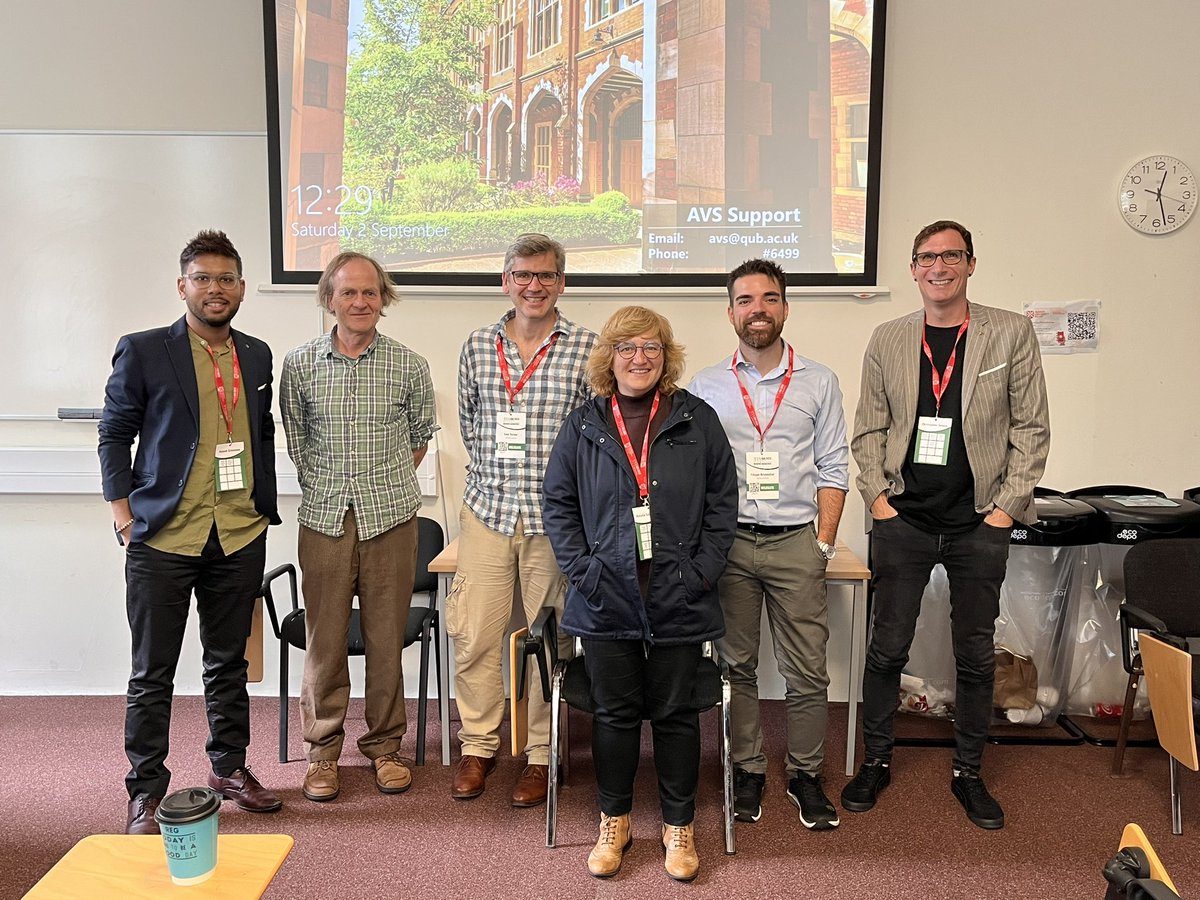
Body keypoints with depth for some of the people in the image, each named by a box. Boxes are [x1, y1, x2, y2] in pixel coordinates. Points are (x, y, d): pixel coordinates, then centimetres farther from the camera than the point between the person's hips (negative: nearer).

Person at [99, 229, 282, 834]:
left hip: (240, 536, 4)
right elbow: (114, 434, 2)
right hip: (163, 535, -3)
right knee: (152, 672, 5)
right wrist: (122, 507, -3)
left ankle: (229, 767, 31)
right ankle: (145, 791, 20)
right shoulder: (143, 351, -3)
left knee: (229, 660, 15)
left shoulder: (257, 356, 9)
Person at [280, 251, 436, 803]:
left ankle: (384, 747, 24)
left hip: (391, 516, 0)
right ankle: (322, 751, 23)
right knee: (324, 639, 5)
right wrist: (322, 484, 9)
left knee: (387, 638, 7)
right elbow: (295, 439, 12)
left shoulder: (409, 365, 1)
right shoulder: (300, 364, 2)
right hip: (324, 516, 0)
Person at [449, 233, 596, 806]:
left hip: (555, 517, -2)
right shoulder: (478, 347, 7)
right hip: (486, 510, 3)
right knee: (473, 634, 5)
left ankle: (540, 755, 23)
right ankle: (478, 746, 25)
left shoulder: (587, 349, -2)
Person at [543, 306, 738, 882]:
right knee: (615, 712, 11)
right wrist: (581, 569, -6)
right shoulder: (583, 425, 4)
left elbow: (723, 501, 2)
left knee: (674, 712, 9)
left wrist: (702, 571, -7)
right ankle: (613, 821, 30)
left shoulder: (698, 420, 2)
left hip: (678, 599, 0)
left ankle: (679, 825, 27)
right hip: (607, 599, 1)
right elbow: (557, 502, 5)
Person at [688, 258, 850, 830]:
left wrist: (824, 543, -2)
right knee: (737, 665, 10)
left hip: (797, 542, 0)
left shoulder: (819, 383, 6)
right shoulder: (704, 388, 5)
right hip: (728, 542, 1)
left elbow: (833, 469, 5)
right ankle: (747, 771, 26)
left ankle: (805, 776, 23)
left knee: (807, 672, 4)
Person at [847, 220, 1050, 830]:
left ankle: (968, 773, 28)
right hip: (903, 520, 1)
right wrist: (877, 497, -3)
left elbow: (1031, 428, 1)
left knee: (976, 654, 10)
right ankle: (877, 761, 25)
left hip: (979, 524, 0)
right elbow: (868, 430, 8)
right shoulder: (887, 340, 5)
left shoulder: (1011, 334, 1)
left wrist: (1008, 506, -5)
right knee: (887, 647, 7)